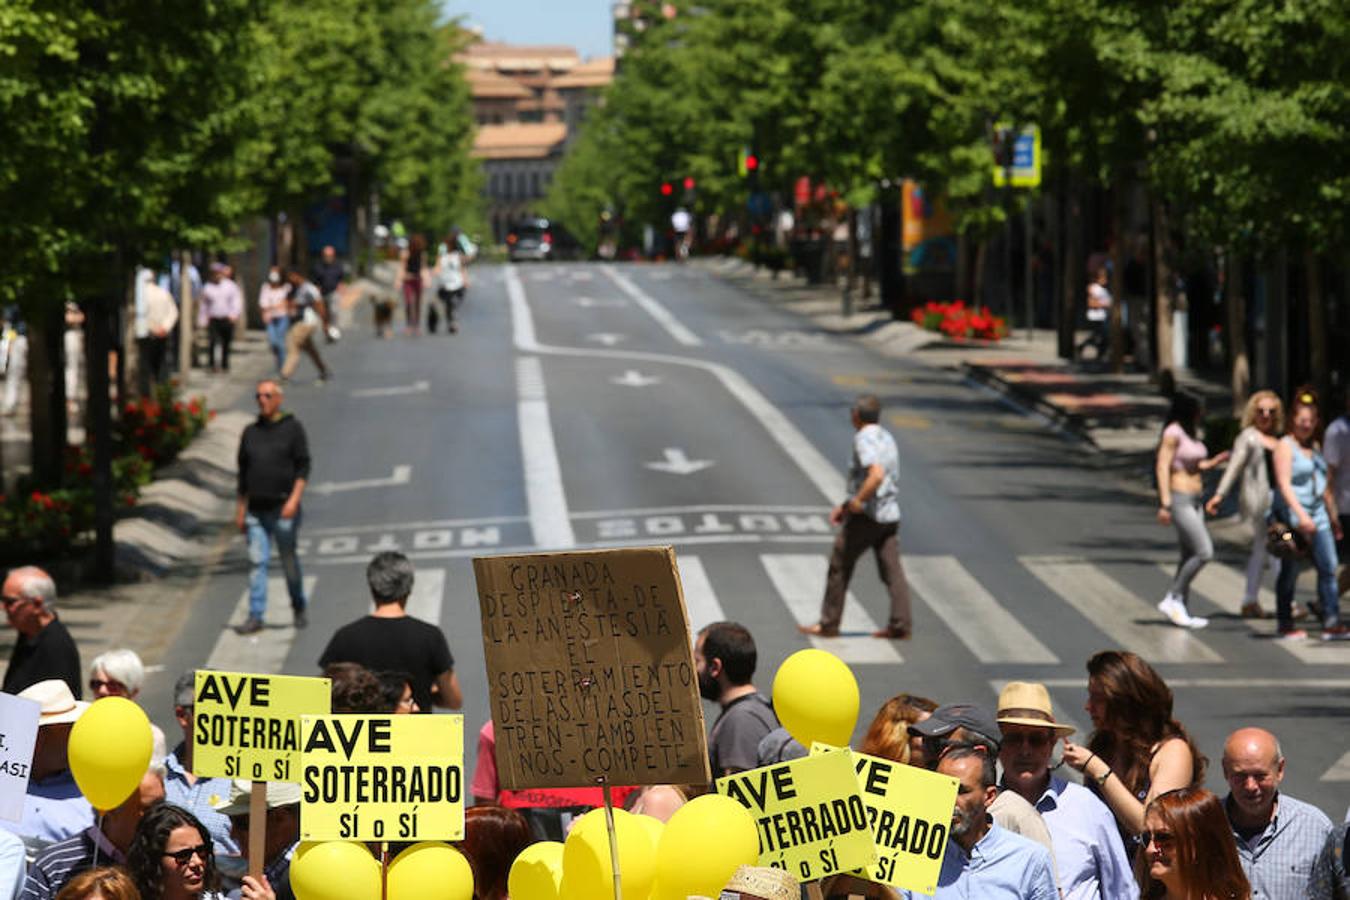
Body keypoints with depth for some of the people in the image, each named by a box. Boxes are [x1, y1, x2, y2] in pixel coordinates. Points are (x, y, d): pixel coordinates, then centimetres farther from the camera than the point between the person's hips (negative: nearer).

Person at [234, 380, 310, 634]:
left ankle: (299, 607, 25)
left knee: (289, 561, 5)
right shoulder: (250, 432, 12)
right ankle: (255, 616, -3)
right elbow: (243, 471, 17)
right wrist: (240, 509, 14)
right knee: (257, 561, -3)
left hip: (283, 509, -3)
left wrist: (294, 499, -16)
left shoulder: (292, 428, 1)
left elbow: (303, 466, -5)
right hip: (256, 509, 3)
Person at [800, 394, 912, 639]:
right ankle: (900, 625, -3)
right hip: (890, 515, 8)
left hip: (866, 515, -8)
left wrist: (856, 502, -20)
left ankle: (829, 624, 10)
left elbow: (877, 475, -30)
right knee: (892, 571, 4)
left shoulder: (864, 439, -14)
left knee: (839, 566, 4)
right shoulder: (887, 438, 15)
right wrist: (844, 506, 22)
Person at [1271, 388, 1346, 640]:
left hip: (1317, 513, 7)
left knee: (1328, 566, -4)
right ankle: (1285, 624, 11)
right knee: (1290, 570, 1)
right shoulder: (1286, 446, -6)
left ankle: (1332, 622, -7)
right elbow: (1284, 484, -17)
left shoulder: (1315, 446, 17)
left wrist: (1334, 517, 22)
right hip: (1292, 514, -7)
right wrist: (1301, 515, -27)